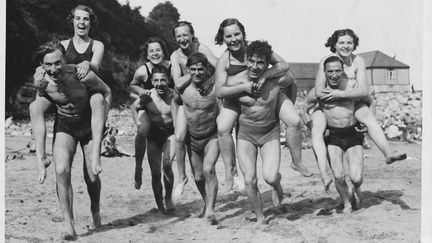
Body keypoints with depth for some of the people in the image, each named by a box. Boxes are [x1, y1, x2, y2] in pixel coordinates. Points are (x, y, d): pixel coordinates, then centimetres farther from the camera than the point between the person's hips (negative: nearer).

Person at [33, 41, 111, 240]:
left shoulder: (82, 75, -28)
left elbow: (107, 92, -9)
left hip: (89, 124, -1)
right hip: (64, 126, 2)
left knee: (91, 176, 2)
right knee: (61, 171, -20)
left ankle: (95, 209, 36)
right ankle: (68, 224, -13)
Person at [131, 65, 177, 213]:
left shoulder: (173, 94, -13)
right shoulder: (147, 96, -11)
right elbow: (134, 107, 10)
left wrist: (172, 99, -22)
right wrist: (139, 125, 3)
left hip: (170, 134, -1)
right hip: (153, 136, 1)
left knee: (167, 166, -23)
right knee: (156, 173, 1)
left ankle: (168, 198, 1)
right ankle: (160, 207, 19)